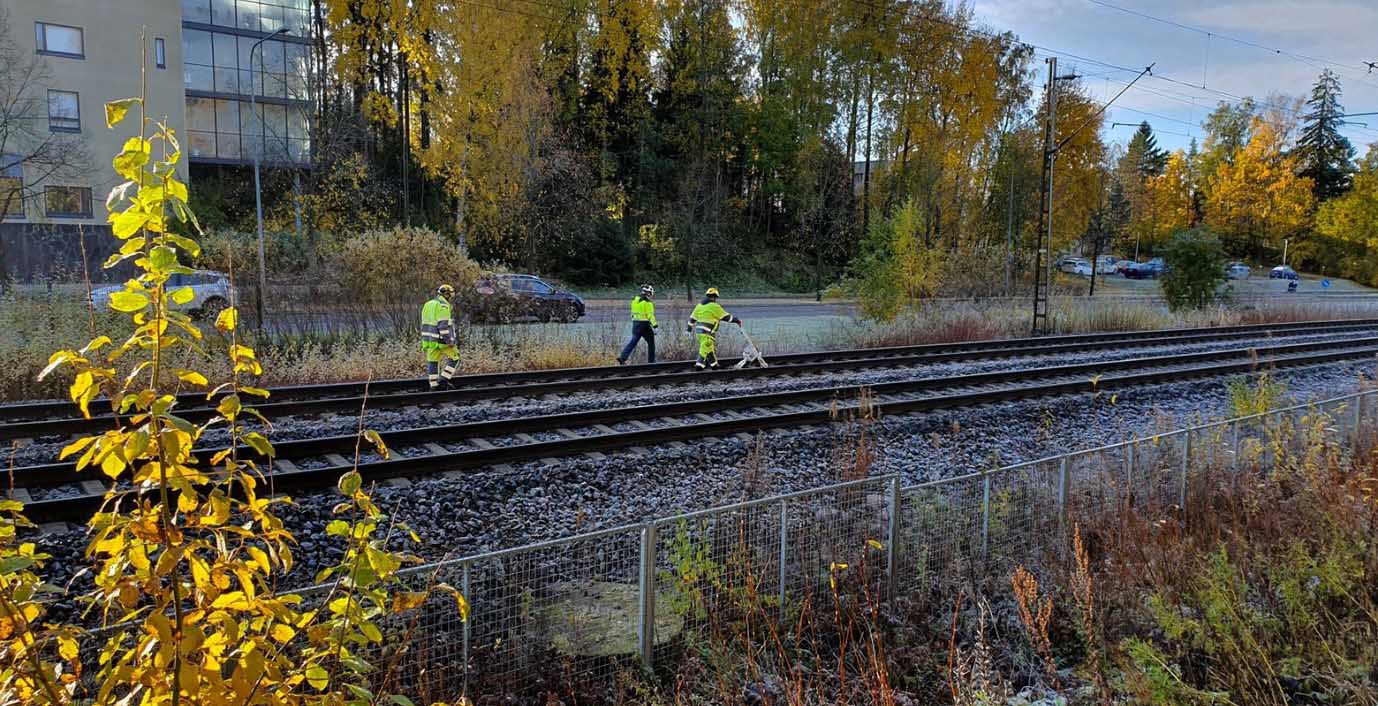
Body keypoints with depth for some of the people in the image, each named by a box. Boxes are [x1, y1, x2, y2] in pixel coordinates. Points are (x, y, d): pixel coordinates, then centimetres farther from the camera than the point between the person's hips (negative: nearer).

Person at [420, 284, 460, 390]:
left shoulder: (428, 305, 12)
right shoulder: (443, 306, -15)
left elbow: (425, 325, 15)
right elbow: (444, 325, -22)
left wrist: (424, 341, 18)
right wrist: (450, 341, -21)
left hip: (430, 339, 8)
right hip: (441, 339, -8)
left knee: (432, 362, 9)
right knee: (455, 358, 3)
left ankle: (434, 386, 10)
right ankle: (443, 379, -5)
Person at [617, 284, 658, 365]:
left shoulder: (635, 300, 10)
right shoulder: (648, 302, -12)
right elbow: (650, 314, -17)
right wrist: (654, 324, -18)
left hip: (635, 323, 7)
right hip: (645, 325, -7)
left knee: (633, 341, 9)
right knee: (651, 342, 8)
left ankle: (623, 357, -2)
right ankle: (651, 361, 11)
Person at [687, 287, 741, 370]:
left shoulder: (700, 305, 14)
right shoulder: (714, 306, -9)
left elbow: (692, 317, 20)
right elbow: (725, 316, -6)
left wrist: (689, 327, 32)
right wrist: (736, 320, 5)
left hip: (699, 330, 9)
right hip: (707, 332, -9)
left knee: (713, 347, 20)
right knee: (705, 350, -4)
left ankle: (714, 365, 25)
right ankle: (699, 365, -6)